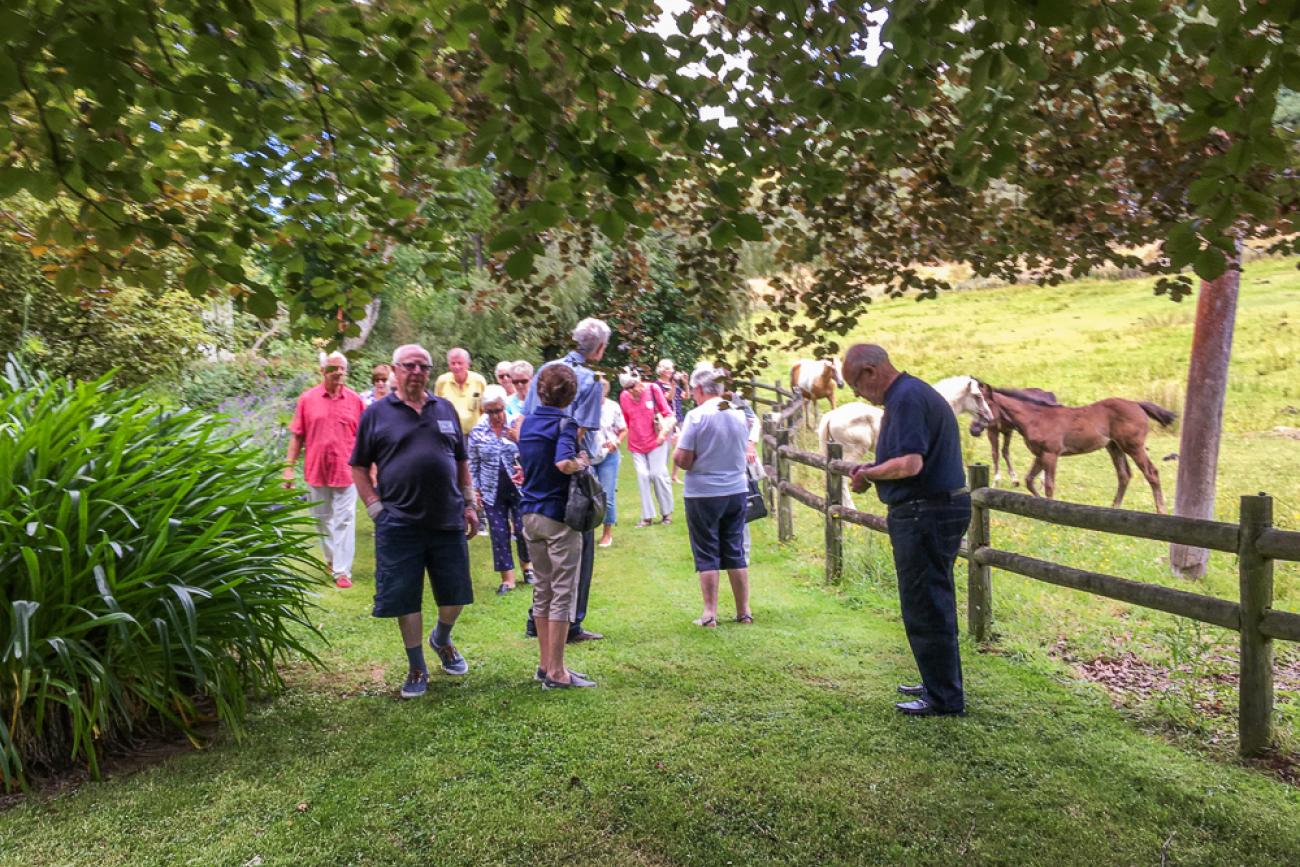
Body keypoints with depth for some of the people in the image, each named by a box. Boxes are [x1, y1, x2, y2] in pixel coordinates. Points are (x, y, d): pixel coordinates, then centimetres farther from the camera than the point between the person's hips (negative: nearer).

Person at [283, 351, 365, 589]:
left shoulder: (355, 400, 0)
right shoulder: (307, 399, 1)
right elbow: (297, 436, 5)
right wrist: (289, 467, 1)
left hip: (346, 471, -1)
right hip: (316, 470, 2)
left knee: (344, 521, -3)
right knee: (323, 519, 15)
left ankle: (342, 570, 1)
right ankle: (331, 558, 34)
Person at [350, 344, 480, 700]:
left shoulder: (446, 409, 10)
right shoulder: (377, 413, 1)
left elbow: (461, 461, 16)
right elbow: (359, 467, 4)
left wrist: (468, 504, 10)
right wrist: (376, 509, -6)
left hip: (448, 522, 3)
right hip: (400, 524, -3)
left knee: (456, 594, 9)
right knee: (405, 600, 5)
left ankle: (442, 639, 39)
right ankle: (417, 670, 22)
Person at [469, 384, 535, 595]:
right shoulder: (477, 432, 0)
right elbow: (473, 464, 7)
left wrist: (518, 441, -20)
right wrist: (476, 490, 5)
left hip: (518, 489, -1)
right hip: (493, 493, 2)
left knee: (522, 530, 4)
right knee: (499, 534, 4)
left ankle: (527, 566, 31)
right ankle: (507, 579, 15)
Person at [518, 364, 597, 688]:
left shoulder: (527, 422, 9)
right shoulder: (564, 424, -13)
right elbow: (564, 463, -30)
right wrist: (582, 461, -10)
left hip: (530, 513, 7)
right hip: (559, 516, -7)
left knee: (543, 590, 15)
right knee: (564, 592, 0)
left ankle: (545, 664, 23)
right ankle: (556, 672, 4)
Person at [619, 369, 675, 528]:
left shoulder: (653, 389, -11)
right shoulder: (624, 397, -4)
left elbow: (668, 413, -8)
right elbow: (625, 422, 8)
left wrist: (664, 432, -19)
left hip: (656, 441, -2)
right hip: (636, 444, 3)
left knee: (658, 474, -3)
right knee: (643, 476, -1)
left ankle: (667, 513, 13)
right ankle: (647, 516, 6)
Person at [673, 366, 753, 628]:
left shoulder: (697, 416, -14)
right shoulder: (739, 414, 4)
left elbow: (683, 460, -15)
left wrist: (678, 453, 5)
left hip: (703, 494, -5)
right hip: (737, 491, 5)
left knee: (707, 555, 4)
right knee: (736, 552, 12)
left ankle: (710, 614, 7)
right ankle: (744, 611, 18)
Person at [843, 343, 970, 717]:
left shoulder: (906, 398, -17)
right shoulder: (918, 392, 16)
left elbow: (910, 464, -27)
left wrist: (869, 474, -11)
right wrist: (874, 468, 11)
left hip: (924, 515, -11)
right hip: (943, 507, 11)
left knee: (925, 608, 0)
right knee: (934, 604, 20)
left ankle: (944, 698, 10)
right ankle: (939, 684, 33)